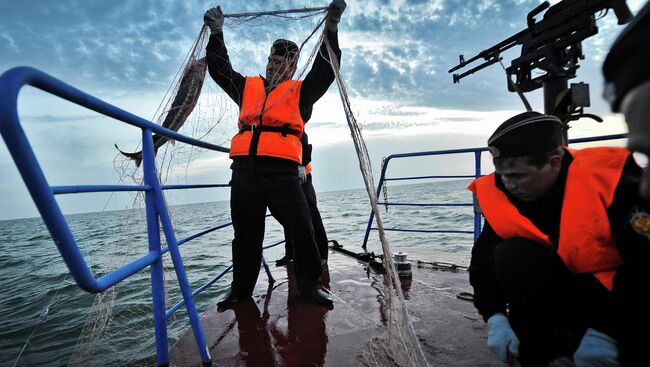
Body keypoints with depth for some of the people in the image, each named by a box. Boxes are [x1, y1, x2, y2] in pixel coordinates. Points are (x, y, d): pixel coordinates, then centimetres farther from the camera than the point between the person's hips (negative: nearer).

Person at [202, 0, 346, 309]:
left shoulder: (300, 91, 15)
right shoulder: (248, 87, 24)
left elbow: (325, 69, 5)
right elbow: (220, 69, 27)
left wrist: (331, 29, -2)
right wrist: (216, 33, 20)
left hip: (281, 171, -3)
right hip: (244, 170, 4)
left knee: (301, 229, -6)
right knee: (245, 234, 11)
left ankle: (310, 283, 13)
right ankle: (241, 287, 27)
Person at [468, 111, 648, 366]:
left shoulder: (612, 181, -23)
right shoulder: (500, 196, -13)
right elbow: (483, 261, -9)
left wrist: (605, 330, -26)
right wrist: (495, 317, -19)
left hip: (619, 298, -3)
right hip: (560, 291, 3)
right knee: (510, 256, -25)